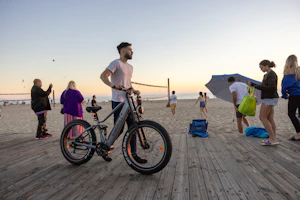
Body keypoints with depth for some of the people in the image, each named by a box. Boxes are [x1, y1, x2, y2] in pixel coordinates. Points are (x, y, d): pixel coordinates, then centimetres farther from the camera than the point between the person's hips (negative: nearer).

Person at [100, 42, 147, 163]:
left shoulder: (130, 67, 20)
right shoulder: (116, 63, -7)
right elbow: (103, 76, -18)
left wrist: (133, 90, 5)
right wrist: (112, 85, -36)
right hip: (118, 102, -8)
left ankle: (133, 154, 13)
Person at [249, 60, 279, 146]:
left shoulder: (271, 74, -13)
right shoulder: (267, 75, 16)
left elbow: (270, 87, -22)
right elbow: (263, 86, 21)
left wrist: (256, 86, -17)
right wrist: (253, 84, 11)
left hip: (269, 99, -10)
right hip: (269, 99, 10)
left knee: (262, 117, -7)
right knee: (270, 119, 9)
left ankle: (273, 139, -4)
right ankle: (273, 139, 12)